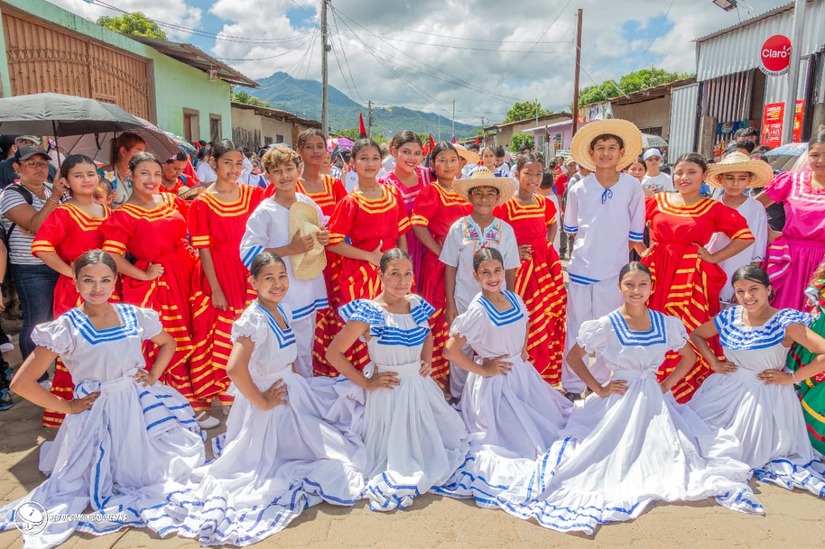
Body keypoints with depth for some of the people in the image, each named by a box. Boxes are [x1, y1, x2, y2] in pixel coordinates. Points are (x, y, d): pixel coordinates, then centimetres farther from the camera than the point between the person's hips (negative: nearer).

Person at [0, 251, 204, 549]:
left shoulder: (134, 315, -3)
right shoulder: (66, 328, -14)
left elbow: (168, 343, 17)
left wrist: (154, 375, 2)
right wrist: (67, 407, -8)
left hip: (142, 404, 4)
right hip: (97, 413, -4)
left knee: (183, 458, 8)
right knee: (104, 480, 2)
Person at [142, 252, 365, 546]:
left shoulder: (283, 310, 2)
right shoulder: (253, 319, -25)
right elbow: (235, 369, -37)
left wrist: (293, 381, 6)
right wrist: (262, 402, -24)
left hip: (292, 390, 9)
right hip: (269, 397, -9)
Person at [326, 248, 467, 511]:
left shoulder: (416, 304, -3)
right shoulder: (368, 313, -21)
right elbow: (333, 354, -18)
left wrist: (427, 360, 2)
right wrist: (365, 383, -14)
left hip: (419, 387, 7)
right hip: (388, 390, -6)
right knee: (395, 448, 6)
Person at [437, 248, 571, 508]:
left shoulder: (514, 299, -2)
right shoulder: (477, 311, -22)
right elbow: (450, 350, -25)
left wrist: (524, 350, 7)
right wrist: (482, 369, -16)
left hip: (521, 373, 7)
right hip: (495, 380, -7)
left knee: (548, 422, 15)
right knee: (517, 436, 0)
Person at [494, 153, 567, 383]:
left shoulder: (545, 203, 7)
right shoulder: (506, 205, -9)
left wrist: (548, 244, 10)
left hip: (546, 262, 5)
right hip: (521, 265, -5)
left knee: (549, 318, 9)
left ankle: (545, 372, 26)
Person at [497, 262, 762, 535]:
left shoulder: (666, 323, 0)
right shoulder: (606, 326, -9)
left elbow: (689, 357, 15)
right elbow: (573, 357, -2)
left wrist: (667, 385, 2)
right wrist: (599, 388, -6)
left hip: (655, 400, 3)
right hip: (619, 400, -3)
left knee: (667, 453, -6)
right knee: (614, 457, -8)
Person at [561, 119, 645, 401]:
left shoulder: (633, 188, -4)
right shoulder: (578, 189, -1)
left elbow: (635, 234, 5)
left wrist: (612, 248, 7)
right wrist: (591, 246, 10)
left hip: (614, 271, 0)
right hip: (581, 268, 1)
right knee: (577, 329, 7)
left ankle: (599, 382, 27)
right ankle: (572, 386, 19)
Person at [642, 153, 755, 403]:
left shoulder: (714, 209, 1)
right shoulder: (658, 201, 7)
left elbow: (746, 236, 3)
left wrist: (714, 258, -2)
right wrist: (642, 249, 9)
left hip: (691, 279, -2)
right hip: (656, 274, 2)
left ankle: (682, 396, 11)